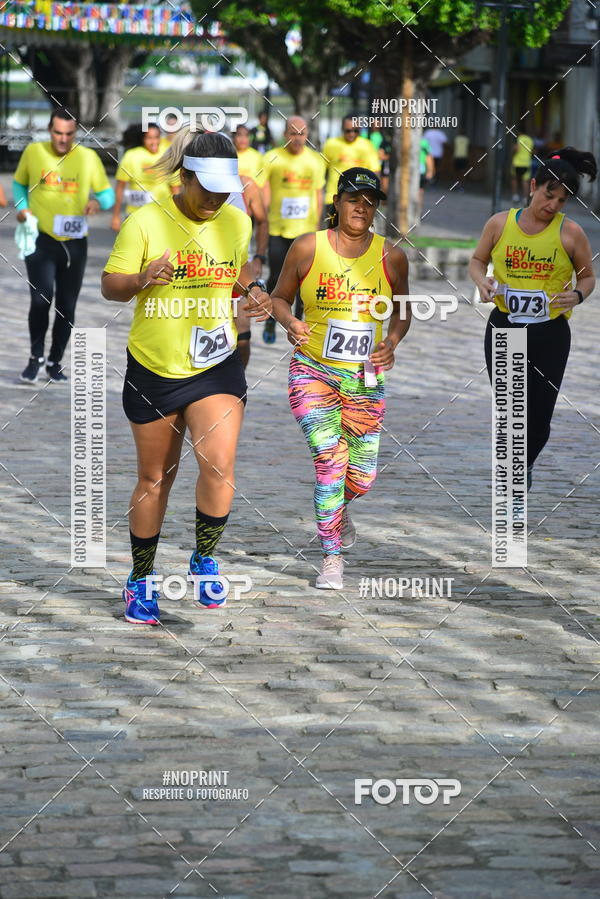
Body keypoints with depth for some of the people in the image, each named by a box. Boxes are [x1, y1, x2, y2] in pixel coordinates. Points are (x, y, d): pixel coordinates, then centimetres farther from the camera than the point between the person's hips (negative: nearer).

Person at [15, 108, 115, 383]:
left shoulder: (89, 158, -2)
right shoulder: (33, 152, -2)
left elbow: (107, 194, 6)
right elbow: (19, 183, 14)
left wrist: (98, 202, -17)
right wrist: (22, 208, -5)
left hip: (74, 243, 2)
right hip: (40, 239, -2)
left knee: (67, 306, 9)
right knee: (41, 299, -17)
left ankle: (55, 362, 25)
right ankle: (36, 356, 3)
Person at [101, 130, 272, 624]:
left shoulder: (237, 221, 0)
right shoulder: (145, 222, -12)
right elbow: (111, 286, -8)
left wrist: (254, 293, -2)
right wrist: (141, 280, -30)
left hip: (217, 366, 2)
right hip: (154, 368, -2)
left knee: (220, 465, -18)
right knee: (155, 479, 9)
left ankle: (204, 560, 6)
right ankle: (141, 579, 28)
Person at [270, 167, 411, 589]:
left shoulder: (391, 257, 0)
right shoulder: (307, 248, -4)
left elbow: (402, 311, 14)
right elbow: (279, 297, 7)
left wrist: (392, 343, -4)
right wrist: (291, 323, -13)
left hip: (365, 378, 2)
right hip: (312, 370, -2)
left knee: (362, 476, 2)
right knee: (330, 455, -17)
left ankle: (337, 505, 40)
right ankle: (332, 557, -5)